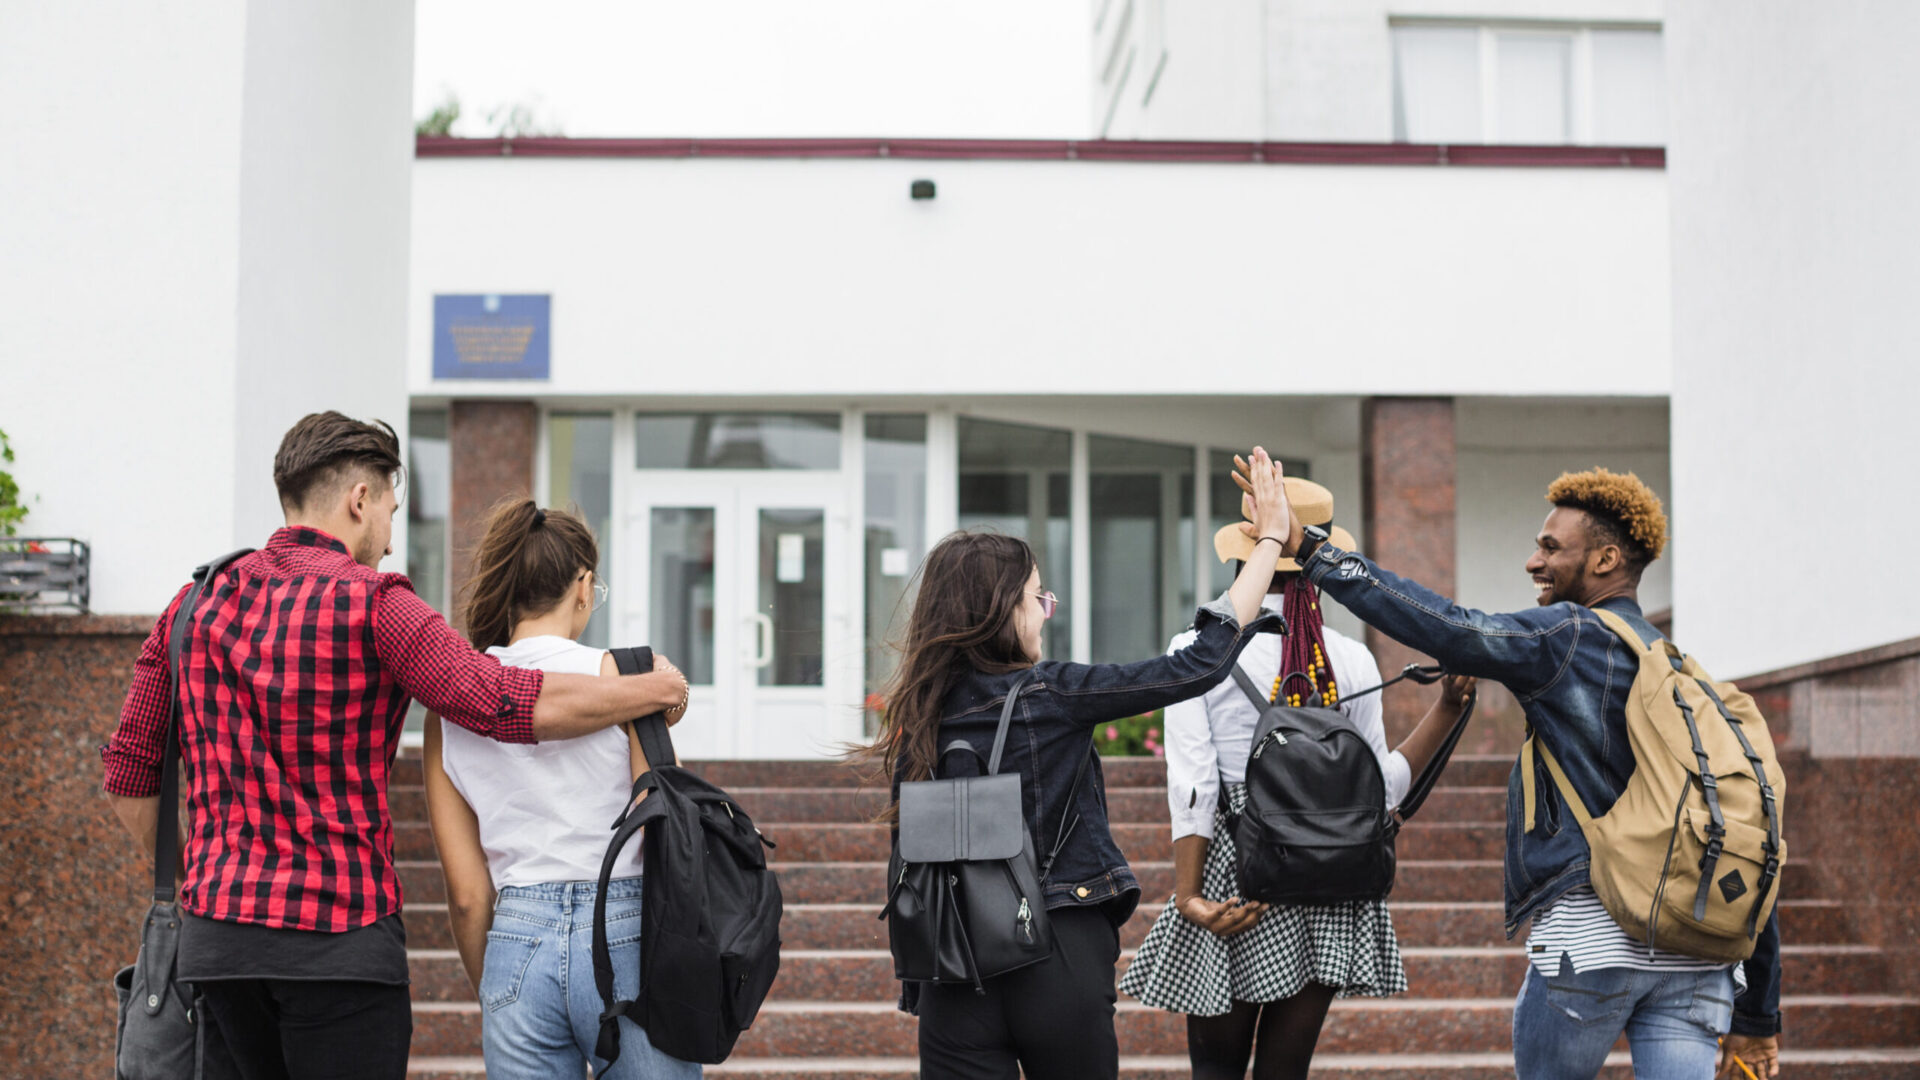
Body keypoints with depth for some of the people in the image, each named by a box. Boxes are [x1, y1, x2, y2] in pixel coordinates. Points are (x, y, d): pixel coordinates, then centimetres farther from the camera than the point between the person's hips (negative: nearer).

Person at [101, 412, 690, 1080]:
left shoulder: (196, 607, 11)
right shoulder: (370, 604, -8)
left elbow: (128, 772, 14)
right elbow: (515, 706, -16)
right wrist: (654, 689, -4)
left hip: (215, 933, 6)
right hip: (339, 933, -6)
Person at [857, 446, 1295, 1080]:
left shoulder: (918, 717, 3)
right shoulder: (1049, 695, -10)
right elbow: (1199, 665, -8)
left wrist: (917, 984, 17)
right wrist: (1270, 538, 0)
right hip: (1062, 957, -3)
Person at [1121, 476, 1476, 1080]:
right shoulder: (1351, 660, 0)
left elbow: (1193, 788, -10)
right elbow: (1377, 790, 3)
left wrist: (1189, 896, -9)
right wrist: (1448, 708, 8)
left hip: (1234, 877, -3)